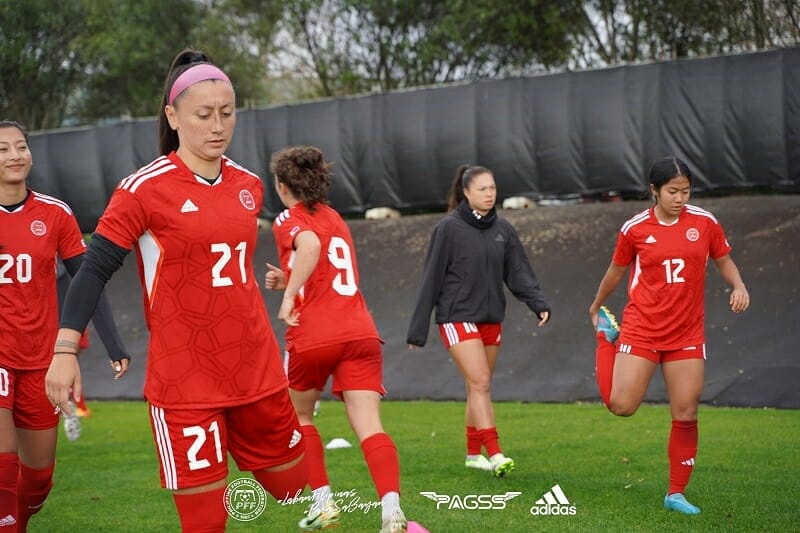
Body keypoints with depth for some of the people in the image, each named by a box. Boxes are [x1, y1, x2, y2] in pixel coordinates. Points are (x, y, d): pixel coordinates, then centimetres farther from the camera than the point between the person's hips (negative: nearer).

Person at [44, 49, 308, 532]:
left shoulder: (250, 186, 8)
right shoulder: (144, 189, -10)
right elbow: (94, 270, -9)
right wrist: (65, 349, -19)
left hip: (257, 374, 6)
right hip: (184, 385, -6)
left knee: (294, 488, 12)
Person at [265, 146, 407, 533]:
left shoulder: (290, 220, 2)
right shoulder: (335, 218, 23)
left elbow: (310, 244, -23)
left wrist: (289, 296, -20)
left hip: (313, 338, -5)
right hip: (361, 334, 5)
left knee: (298, 416, 21)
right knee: (369, 429, -8)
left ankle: (323, 502, 17)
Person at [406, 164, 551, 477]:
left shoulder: (502, 229, 7)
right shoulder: (449, 228, -7)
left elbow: (519, 273, 3)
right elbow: (431, 280, -5)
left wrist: (539, 304, -15)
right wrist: (418, 329, -4)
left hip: (491, 319, 5)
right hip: (458, 318, -5)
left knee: (478, 388, 11)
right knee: (480, 383, -16)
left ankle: (473, 454, 23)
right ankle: (495, 455, -21)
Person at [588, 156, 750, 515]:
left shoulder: (704, 222, -2)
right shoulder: (634, 229, -5)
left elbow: (723, 259, 12)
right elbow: (616, 271, 12)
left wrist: (738, 286, -8)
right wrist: (596, 306, 24)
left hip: (687, 334, 2)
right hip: (641, 330, -2)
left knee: (686, 414, 0)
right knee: (621, 405, -8)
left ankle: (676, 493, 14)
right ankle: (606, 337, 22)